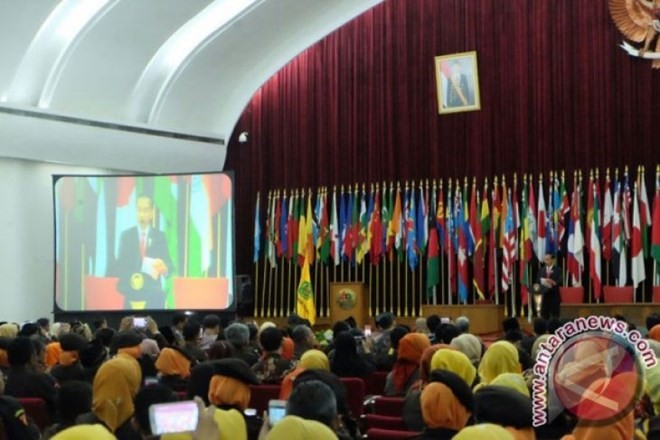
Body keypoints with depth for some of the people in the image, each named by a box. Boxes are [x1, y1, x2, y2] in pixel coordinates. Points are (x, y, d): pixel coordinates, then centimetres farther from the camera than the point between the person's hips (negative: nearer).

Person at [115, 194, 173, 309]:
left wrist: (164, 268, -22)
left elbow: (169, 264, 2)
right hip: (132, 293, 0)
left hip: (154, 293, 0)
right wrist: (129, 279, -17)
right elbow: (120, 266, 3)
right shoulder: (126, 235, 6)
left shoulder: (160, 236, 7)